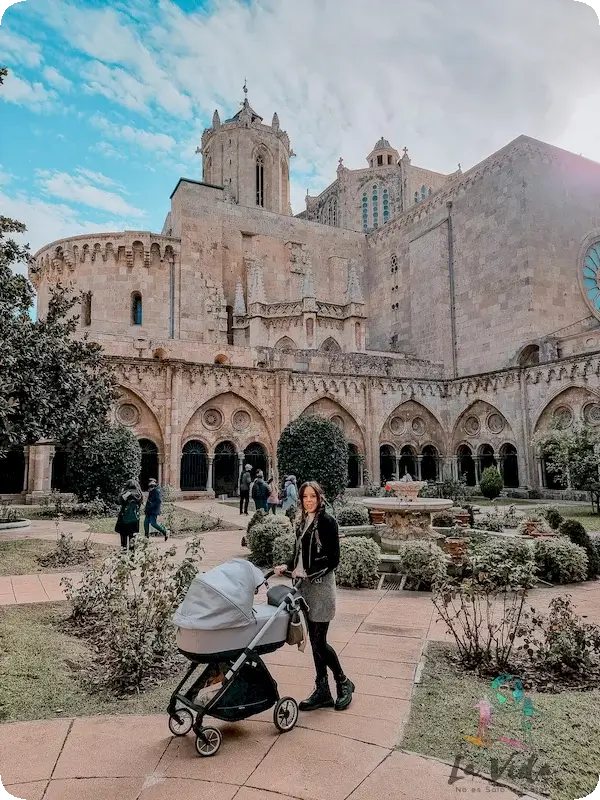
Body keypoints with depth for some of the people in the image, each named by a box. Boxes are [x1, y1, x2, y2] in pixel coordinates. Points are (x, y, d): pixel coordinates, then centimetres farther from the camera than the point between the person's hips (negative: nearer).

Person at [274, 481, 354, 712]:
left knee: (319, 641, -3)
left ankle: (344, 683, 19)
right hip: (305, 585, 7)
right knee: (315, 640, 11)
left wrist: (310, 572, -18)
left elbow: (333, 559, -12)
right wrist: (287, 566, 1)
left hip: (321, 585, -7)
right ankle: (322, 692, 22)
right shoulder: (302, 523, 11)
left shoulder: (327, 522, -10)